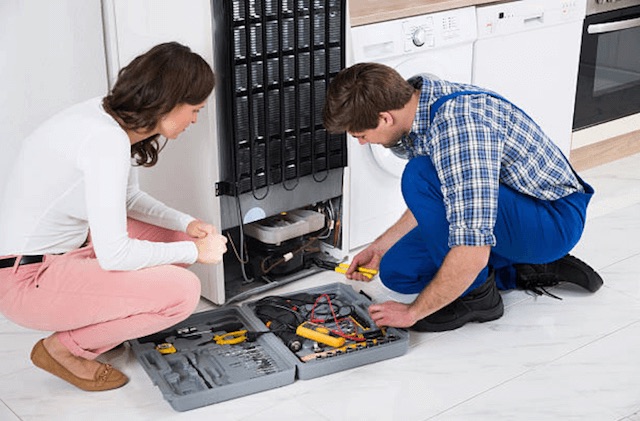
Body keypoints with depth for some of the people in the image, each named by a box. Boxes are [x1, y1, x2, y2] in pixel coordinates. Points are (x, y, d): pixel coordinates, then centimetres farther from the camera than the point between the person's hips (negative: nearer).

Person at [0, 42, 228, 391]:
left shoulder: (111, 117, 1)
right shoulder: (106, 140, -28)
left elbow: (128, 198, 17)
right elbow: (114, 255, -28)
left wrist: (188, 225, 3)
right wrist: (195, 252, -15)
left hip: (64, 247, 10)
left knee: (178, 238, 10)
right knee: (182, 291, -19)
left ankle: (101, 322, 13)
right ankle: (65, 348, 0)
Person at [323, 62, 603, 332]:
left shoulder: (457, 125, -33)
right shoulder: (415, 103, -3)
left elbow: (473, 252, -36)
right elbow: (429, 205, 15)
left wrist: (413, 312, -24)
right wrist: (378, 248, 14)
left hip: (555, 219, -9)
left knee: (421, 176, -29)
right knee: (397, 270, 3)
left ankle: (476, 294, -11)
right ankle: (528, 268, 8)